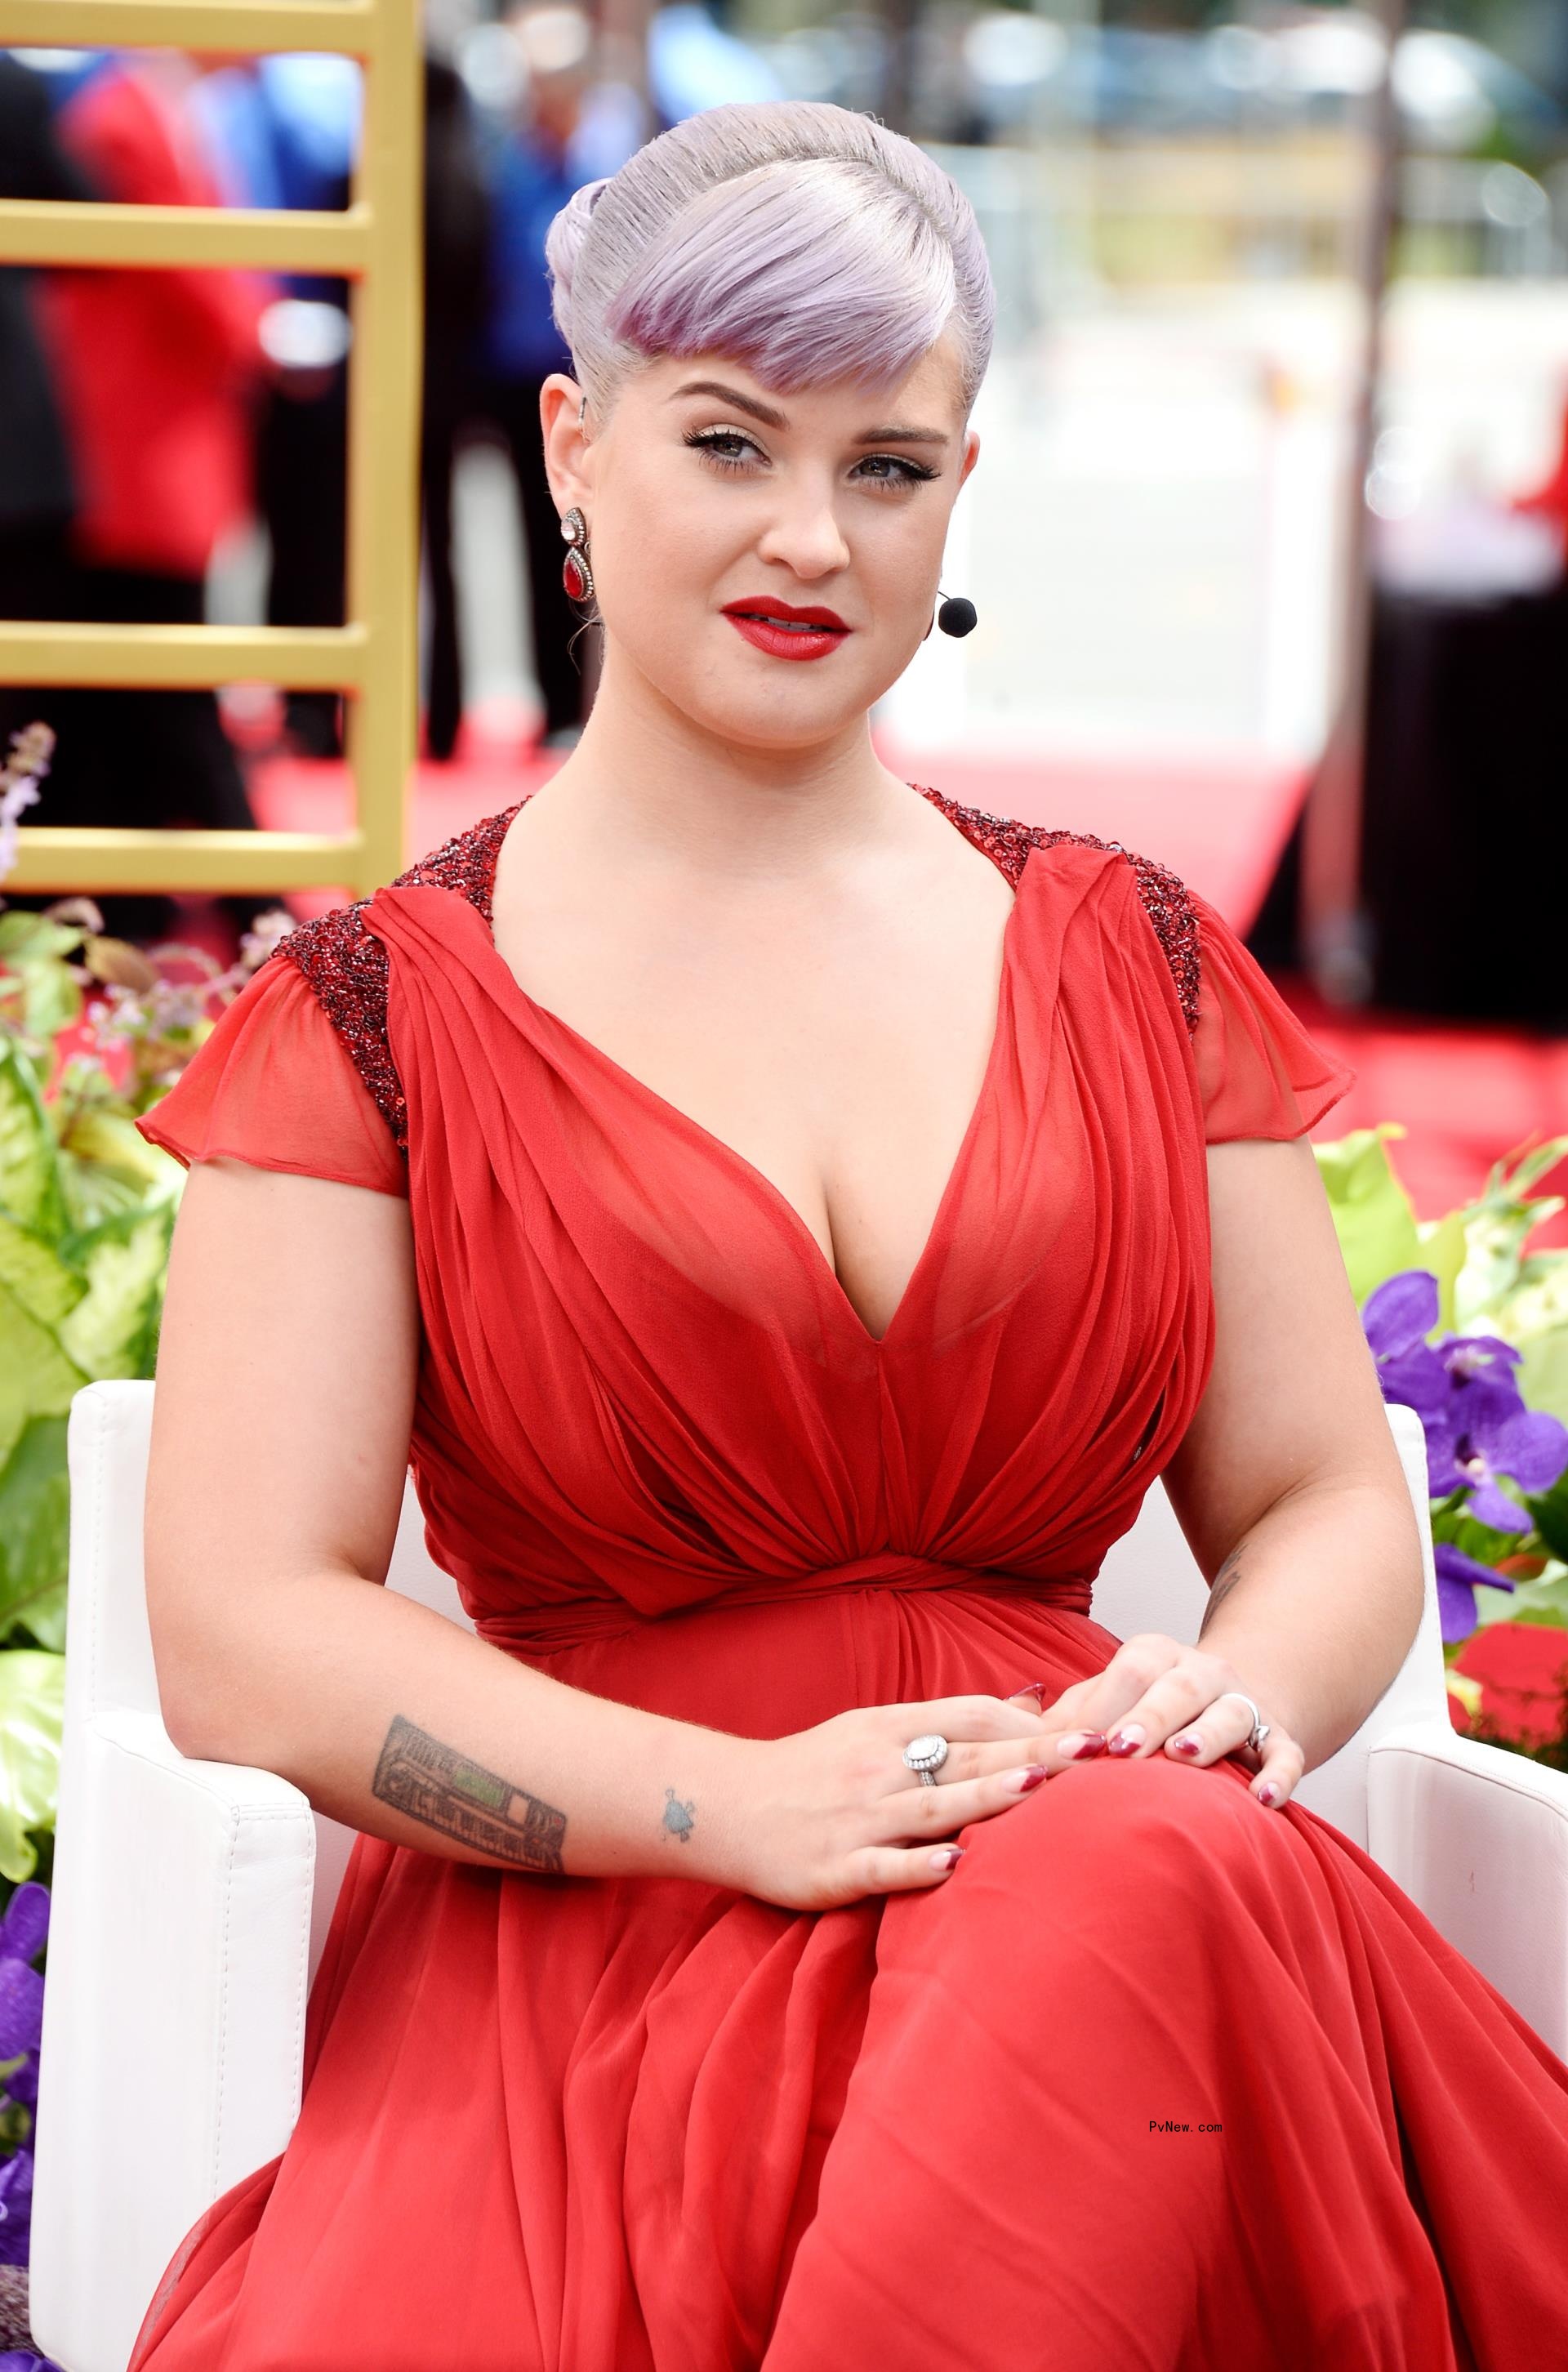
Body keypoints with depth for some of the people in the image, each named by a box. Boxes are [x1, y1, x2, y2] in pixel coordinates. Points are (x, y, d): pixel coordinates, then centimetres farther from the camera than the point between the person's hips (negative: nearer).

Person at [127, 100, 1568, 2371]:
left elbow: (1334, 1505, 17)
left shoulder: (1129, 960, 16)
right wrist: (737, 1803, -16)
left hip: (1096, 1884, 3)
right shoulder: (374, 1013, 6)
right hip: (572, 1955, -2)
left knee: (1170, 1897, -36)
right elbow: (241, 1635, -3)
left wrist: (1243, 1690, -8)